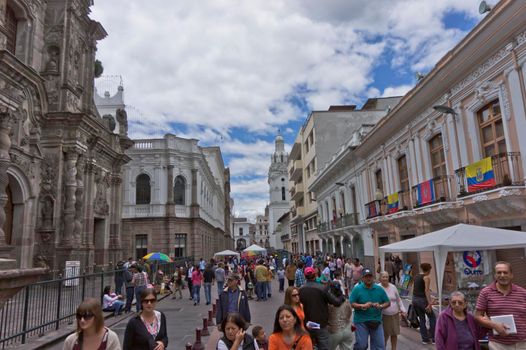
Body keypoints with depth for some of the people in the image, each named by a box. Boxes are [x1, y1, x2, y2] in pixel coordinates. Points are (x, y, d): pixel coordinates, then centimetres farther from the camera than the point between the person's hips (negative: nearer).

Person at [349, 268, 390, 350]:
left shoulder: (379, 289, 6)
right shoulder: (357, 289, -4)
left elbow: (388, 303, 9)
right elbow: (351, 304, -7)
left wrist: (380, 306, -11)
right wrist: (363, 306, -20)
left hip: (376, 321, 3)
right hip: (361, 321, -3)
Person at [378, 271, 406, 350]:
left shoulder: (393, 287, 1)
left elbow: (398, 300, 11)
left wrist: (403, 309, 5)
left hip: (395, 315, 4)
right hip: (384, 316, -4)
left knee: (394, 334, 12)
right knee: (385, 335, 1)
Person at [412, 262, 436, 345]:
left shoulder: (417, 276, 11)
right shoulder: (427, 277, -10)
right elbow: (427, 291, -19)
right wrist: (429, 303, -22)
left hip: (415, 299, 7)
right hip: (422, 299, -7)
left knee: (421, 319, 14)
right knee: (432, 318, 9)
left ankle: (425, 339, 17)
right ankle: (433, 338, 12)